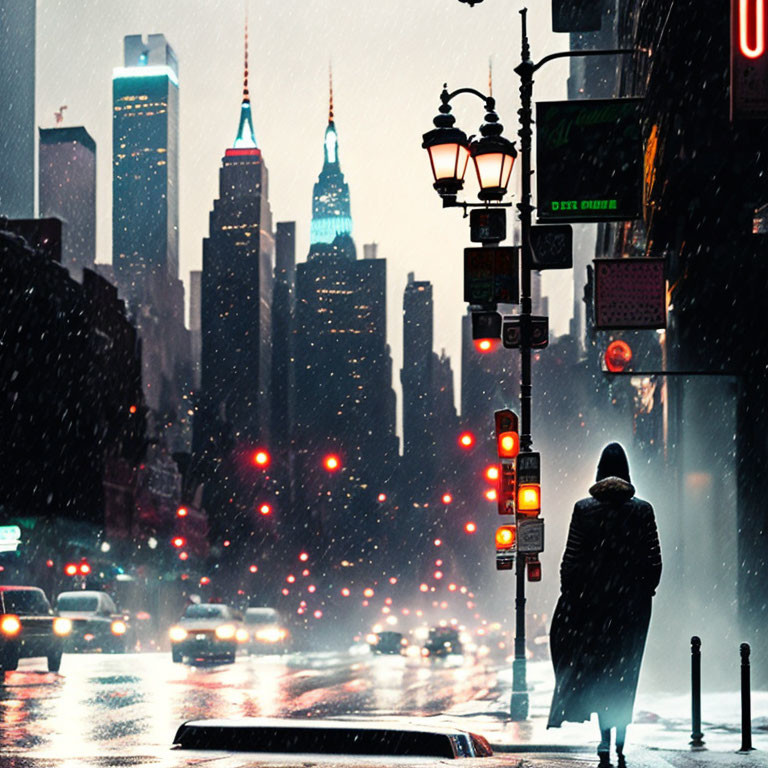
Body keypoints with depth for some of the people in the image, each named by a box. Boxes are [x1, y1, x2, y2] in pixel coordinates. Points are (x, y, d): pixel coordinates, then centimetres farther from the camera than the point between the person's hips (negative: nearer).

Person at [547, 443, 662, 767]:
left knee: (597, 669, 5)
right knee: (625, 673, 10)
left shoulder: (583, 509, -3)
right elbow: (654, 561, 0)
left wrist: (568, 594, 8)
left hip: (593, 598, -1)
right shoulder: (642, 511, -1)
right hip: (631, 601, 1)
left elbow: (570, 560, -2)